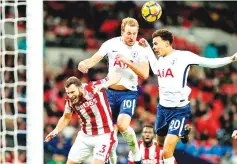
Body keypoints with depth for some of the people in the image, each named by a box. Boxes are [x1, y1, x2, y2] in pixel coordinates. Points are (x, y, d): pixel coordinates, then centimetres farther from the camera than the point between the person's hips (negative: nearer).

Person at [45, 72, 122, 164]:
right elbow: (66, 118, 11)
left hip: (103, 136, -5)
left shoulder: (95, 88, -21)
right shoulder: (70, 100, -7)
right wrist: (56, 130, -5)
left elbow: (116, 76, -23)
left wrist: (104, 85, -41)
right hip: (84, 136, 5)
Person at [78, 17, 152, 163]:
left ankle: (136, 151, 2)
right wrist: (84, 63, -33)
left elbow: (144, 74, -13)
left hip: (129, 93, -3)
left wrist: (127, 61, -22)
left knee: (122, 125, -24)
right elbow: (94, 60, -10)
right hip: (110, 92, 3)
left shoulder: (141, 50, -6)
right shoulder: (111, 44, -3)